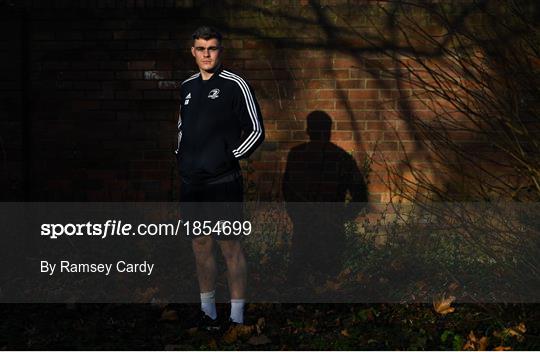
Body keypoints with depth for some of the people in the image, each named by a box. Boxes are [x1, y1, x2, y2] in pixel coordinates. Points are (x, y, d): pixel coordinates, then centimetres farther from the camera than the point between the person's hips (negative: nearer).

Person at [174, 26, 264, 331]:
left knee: (230, 245, -4)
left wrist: (228, 157, -10)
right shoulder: (187, 86, 13)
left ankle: (237, 318, 2)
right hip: (191, 182, 6)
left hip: (223, 182, -6)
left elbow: (256, 131, -6)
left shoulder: (235, 85, -6)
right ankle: (207, 311, 23)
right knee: (201, 244, 12)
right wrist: (181, 156, 13)